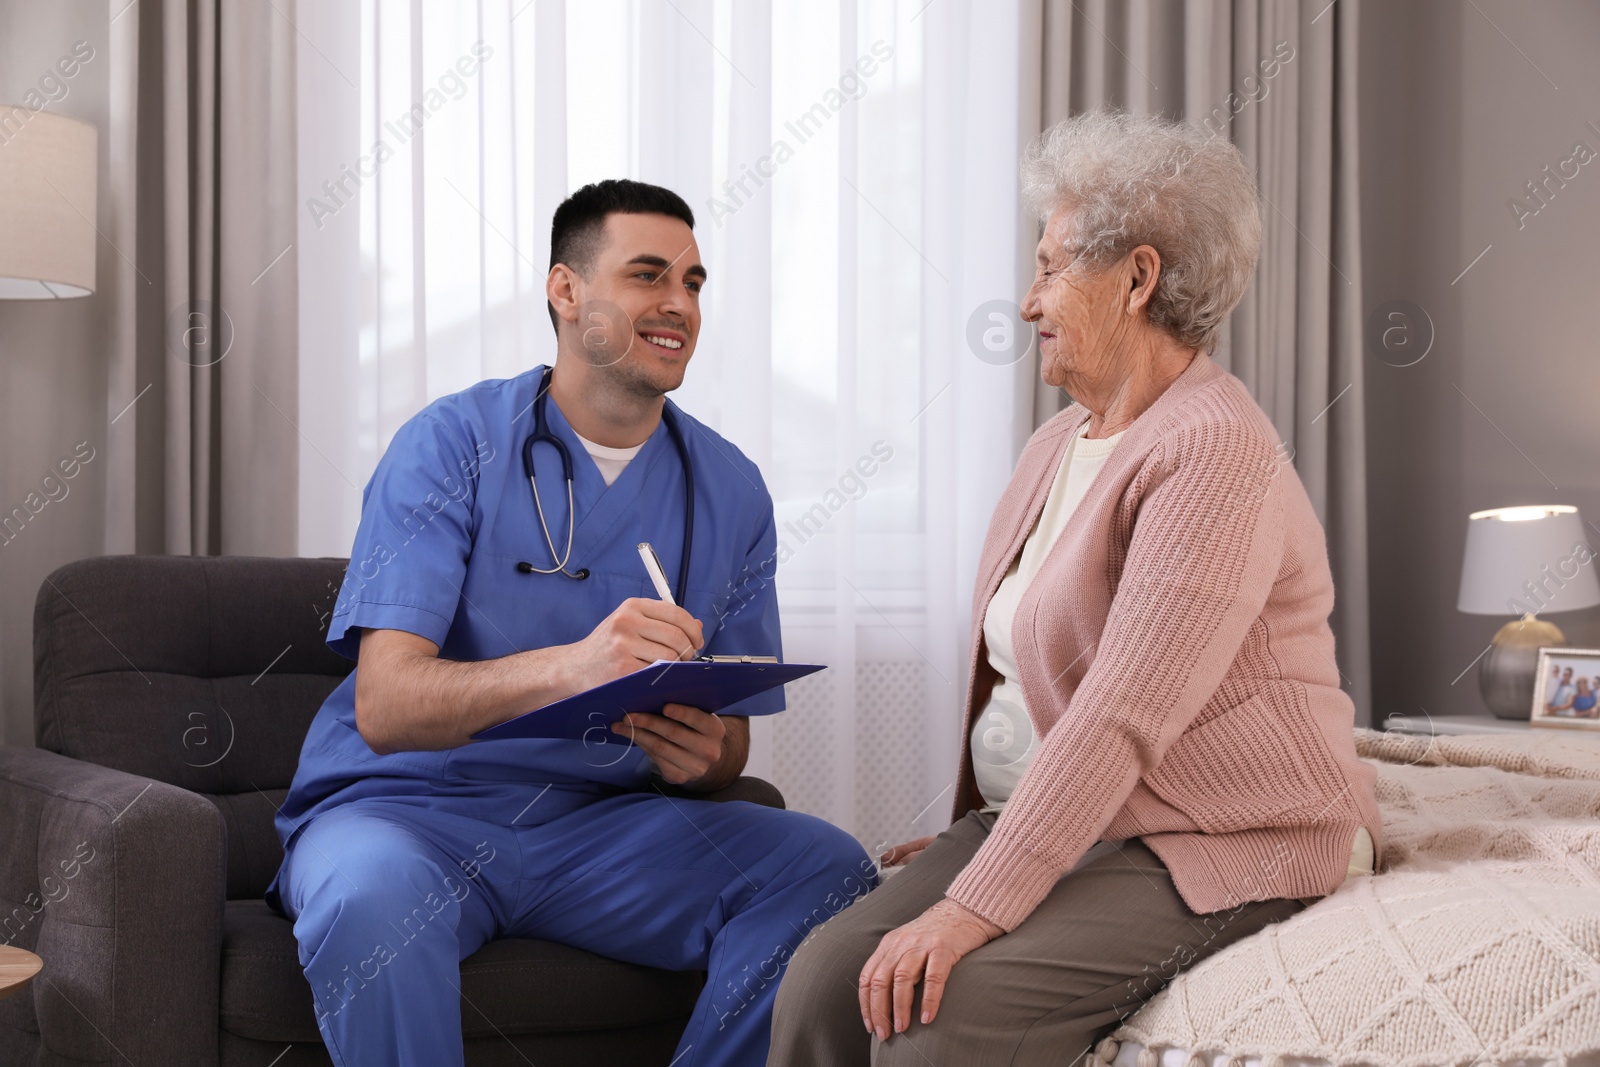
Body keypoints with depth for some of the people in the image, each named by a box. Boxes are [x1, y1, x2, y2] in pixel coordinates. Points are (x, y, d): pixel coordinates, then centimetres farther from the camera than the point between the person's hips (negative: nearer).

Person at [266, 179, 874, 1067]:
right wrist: (570, 667, -37)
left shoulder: (729, 491, 6)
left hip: (599, 823, 4)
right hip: (406, 806, -4)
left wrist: (700, 755, -15)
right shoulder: (452, 444, -8)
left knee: (826, 869, -18)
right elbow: (385, 707, -19)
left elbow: (728, 744, 11)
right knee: (373, 898, -38)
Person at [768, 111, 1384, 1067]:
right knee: (827, 978, -15)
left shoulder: (1214, 452, -18)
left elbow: (1121, 720, -26)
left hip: (1223, 843, -8)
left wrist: (974, 907, -28)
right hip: (1047, 817, 8)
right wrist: (973, 836, 12)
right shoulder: (1061, 443, 14)